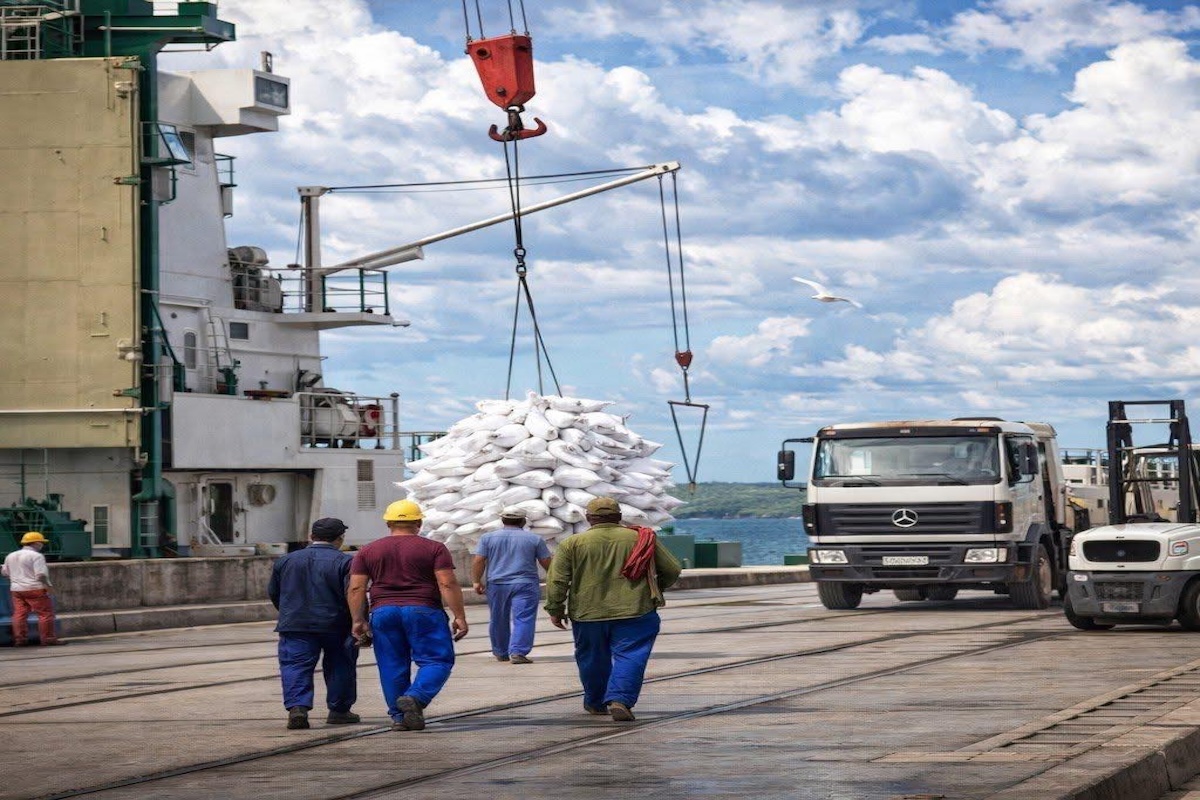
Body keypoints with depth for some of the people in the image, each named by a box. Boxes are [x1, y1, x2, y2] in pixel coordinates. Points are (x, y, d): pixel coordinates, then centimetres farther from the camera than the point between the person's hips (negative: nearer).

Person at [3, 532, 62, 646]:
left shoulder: (10, 556, 13)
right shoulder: (36, 556, -10)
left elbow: (5, 573, 18)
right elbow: (40, 575, -17)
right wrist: (48, 586, -7)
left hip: (16, 589, 7)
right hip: (35, 589, -7)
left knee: (19, 614, 7)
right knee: (45, 613, -2)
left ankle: (19, 639, 4)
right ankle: (48, 639, -4)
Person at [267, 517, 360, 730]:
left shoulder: (287, 561, 9)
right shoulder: (344, 562, -6)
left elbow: (273, 593, 17)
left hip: (295, 625, 2)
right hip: (335, 625, -2)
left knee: (295, 667, -1)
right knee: (340, 667, 14)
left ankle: (297, 707, -21)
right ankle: (339, 710, 21)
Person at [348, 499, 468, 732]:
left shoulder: (368, 552, 9)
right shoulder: (434, 548, 0)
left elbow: (356, 588, 2)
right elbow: (448, 584, -8)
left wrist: (358, 620, 3)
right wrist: (459, 617, -6)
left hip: (383, 612, 3)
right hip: (423, 611, -3)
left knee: (393, 666, 9)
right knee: (437, 660, 0)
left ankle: (399, 716, 7)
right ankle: (415, 698, -21)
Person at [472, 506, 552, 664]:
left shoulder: (488, 538, 4)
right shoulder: (534, 539, 2)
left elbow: (478, 561, -2)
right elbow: (547, 563, 5)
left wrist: (477, 581, 3)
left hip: (497, 585, 2)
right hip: (525, 585, -2)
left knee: (499, 621, 14)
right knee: (523, 619, -6)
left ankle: (501, 653, 26)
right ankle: (518, 652, -20)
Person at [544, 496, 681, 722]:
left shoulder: (572, 544, 1)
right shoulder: (640, 539, 4)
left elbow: (556, 580, -4)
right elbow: (672, 570, 10)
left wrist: (555, 610, 4)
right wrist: (655, 590, 26)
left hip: (587, 614, 1)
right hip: (634, 611, -1)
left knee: (593, 660, 17)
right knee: (629, 658, -2)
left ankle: (595, 703, 30)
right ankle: (619, 700, -20)